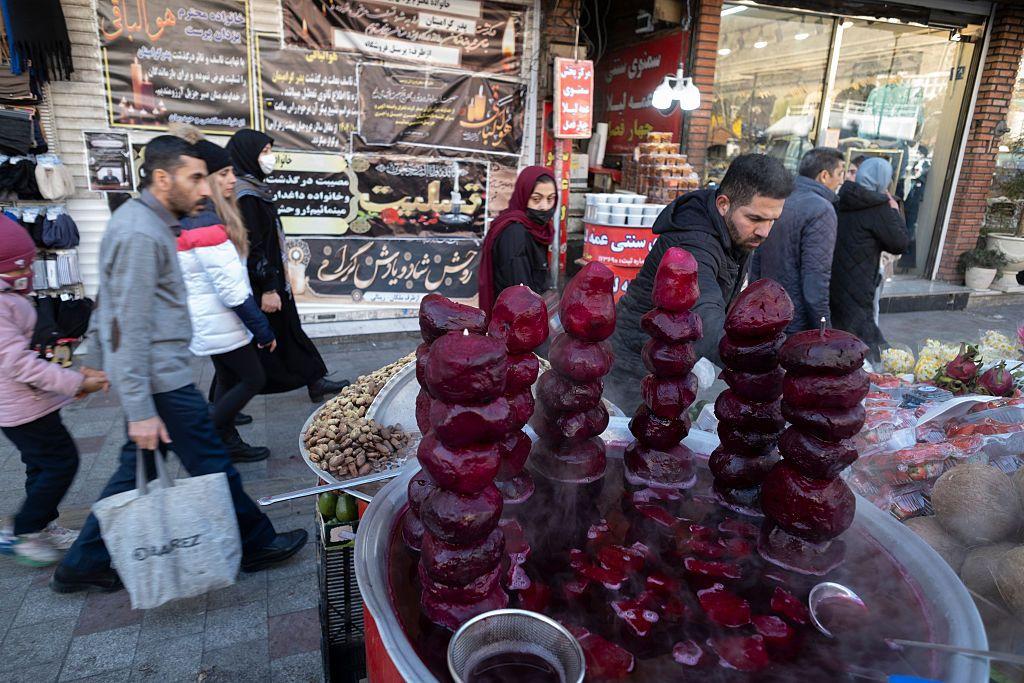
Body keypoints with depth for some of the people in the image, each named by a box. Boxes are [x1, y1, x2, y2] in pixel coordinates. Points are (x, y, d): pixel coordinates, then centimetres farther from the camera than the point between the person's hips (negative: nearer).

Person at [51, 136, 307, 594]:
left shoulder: (147, 221, 13)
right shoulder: (140, 234, -19)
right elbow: (129, 329, -23)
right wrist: (140, 411, -23)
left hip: (156, 375, 10)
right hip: (161, 381, -10)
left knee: (138, 469, 17)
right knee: (213, 466, 3)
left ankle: (82, 565, 29)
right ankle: (257, 546, 19)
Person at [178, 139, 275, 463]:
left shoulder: (189, 217, 8)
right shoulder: (207, 223, -24)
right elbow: (230, 286, -24)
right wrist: (262, 329, -17)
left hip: (208, 319, 10)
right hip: (219, 321, -10)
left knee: (228, 379, 17)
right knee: (254, 379, 3)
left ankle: (227, 442, 28)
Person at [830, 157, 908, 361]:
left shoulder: (842, 202, 10)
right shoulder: (879, 208, -13)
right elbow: (899, 244, -5)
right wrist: (895, 212, 5)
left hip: (832, 284, 8)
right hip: (855, 291, -8)